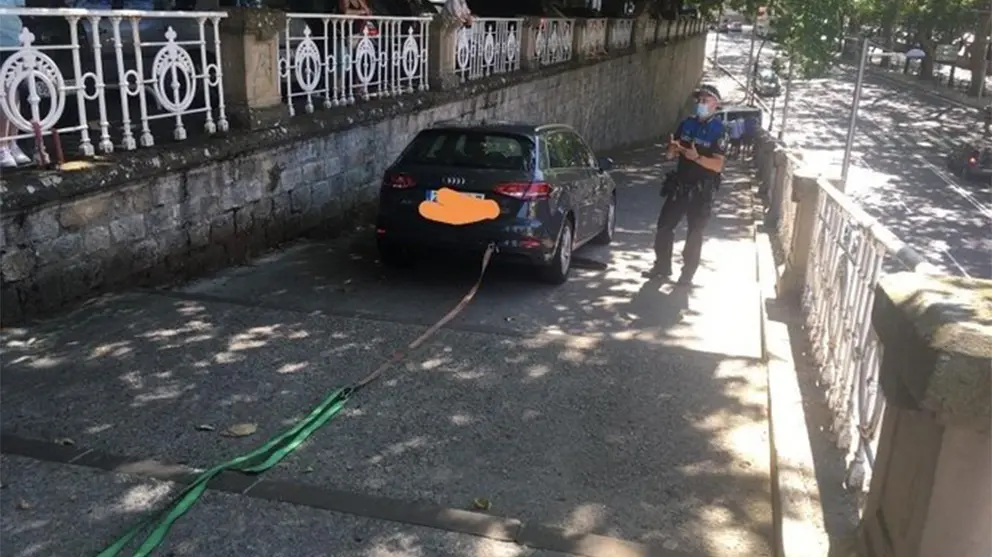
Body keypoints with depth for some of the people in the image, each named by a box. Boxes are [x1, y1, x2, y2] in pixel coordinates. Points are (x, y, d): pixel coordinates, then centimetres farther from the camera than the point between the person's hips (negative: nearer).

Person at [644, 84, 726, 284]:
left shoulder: (718, 130, -9)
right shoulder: (687, 124, 5)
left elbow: (718, 165, -16)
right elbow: (669, 155, 7)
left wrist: (697, 157, -30)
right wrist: (673, 149, -15)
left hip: (701, 190, -5)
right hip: (679, 185, 5)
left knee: (694, 233, 4)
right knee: (664, 225, 7)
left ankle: (688, 273, 15)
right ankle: (662, 266, 22)